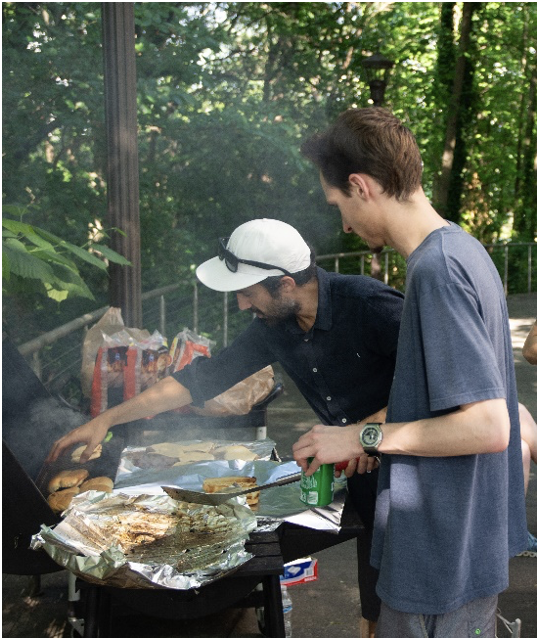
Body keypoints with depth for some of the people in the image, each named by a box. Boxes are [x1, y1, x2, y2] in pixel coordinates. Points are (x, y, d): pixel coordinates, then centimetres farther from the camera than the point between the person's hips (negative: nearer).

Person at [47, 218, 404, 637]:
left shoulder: (368, 303, -22)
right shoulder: (274, 328, 0)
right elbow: (207, 377, 6)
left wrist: (381, 421, -30)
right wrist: (108, 419, 6)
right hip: (362, 477, 6)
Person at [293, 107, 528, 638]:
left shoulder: (436, 269, -24)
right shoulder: (463, 249, 7)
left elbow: (489, 426, -27)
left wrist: (364, 437, -19)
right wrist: (372, 438, 16)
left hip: (441, 559, -9)